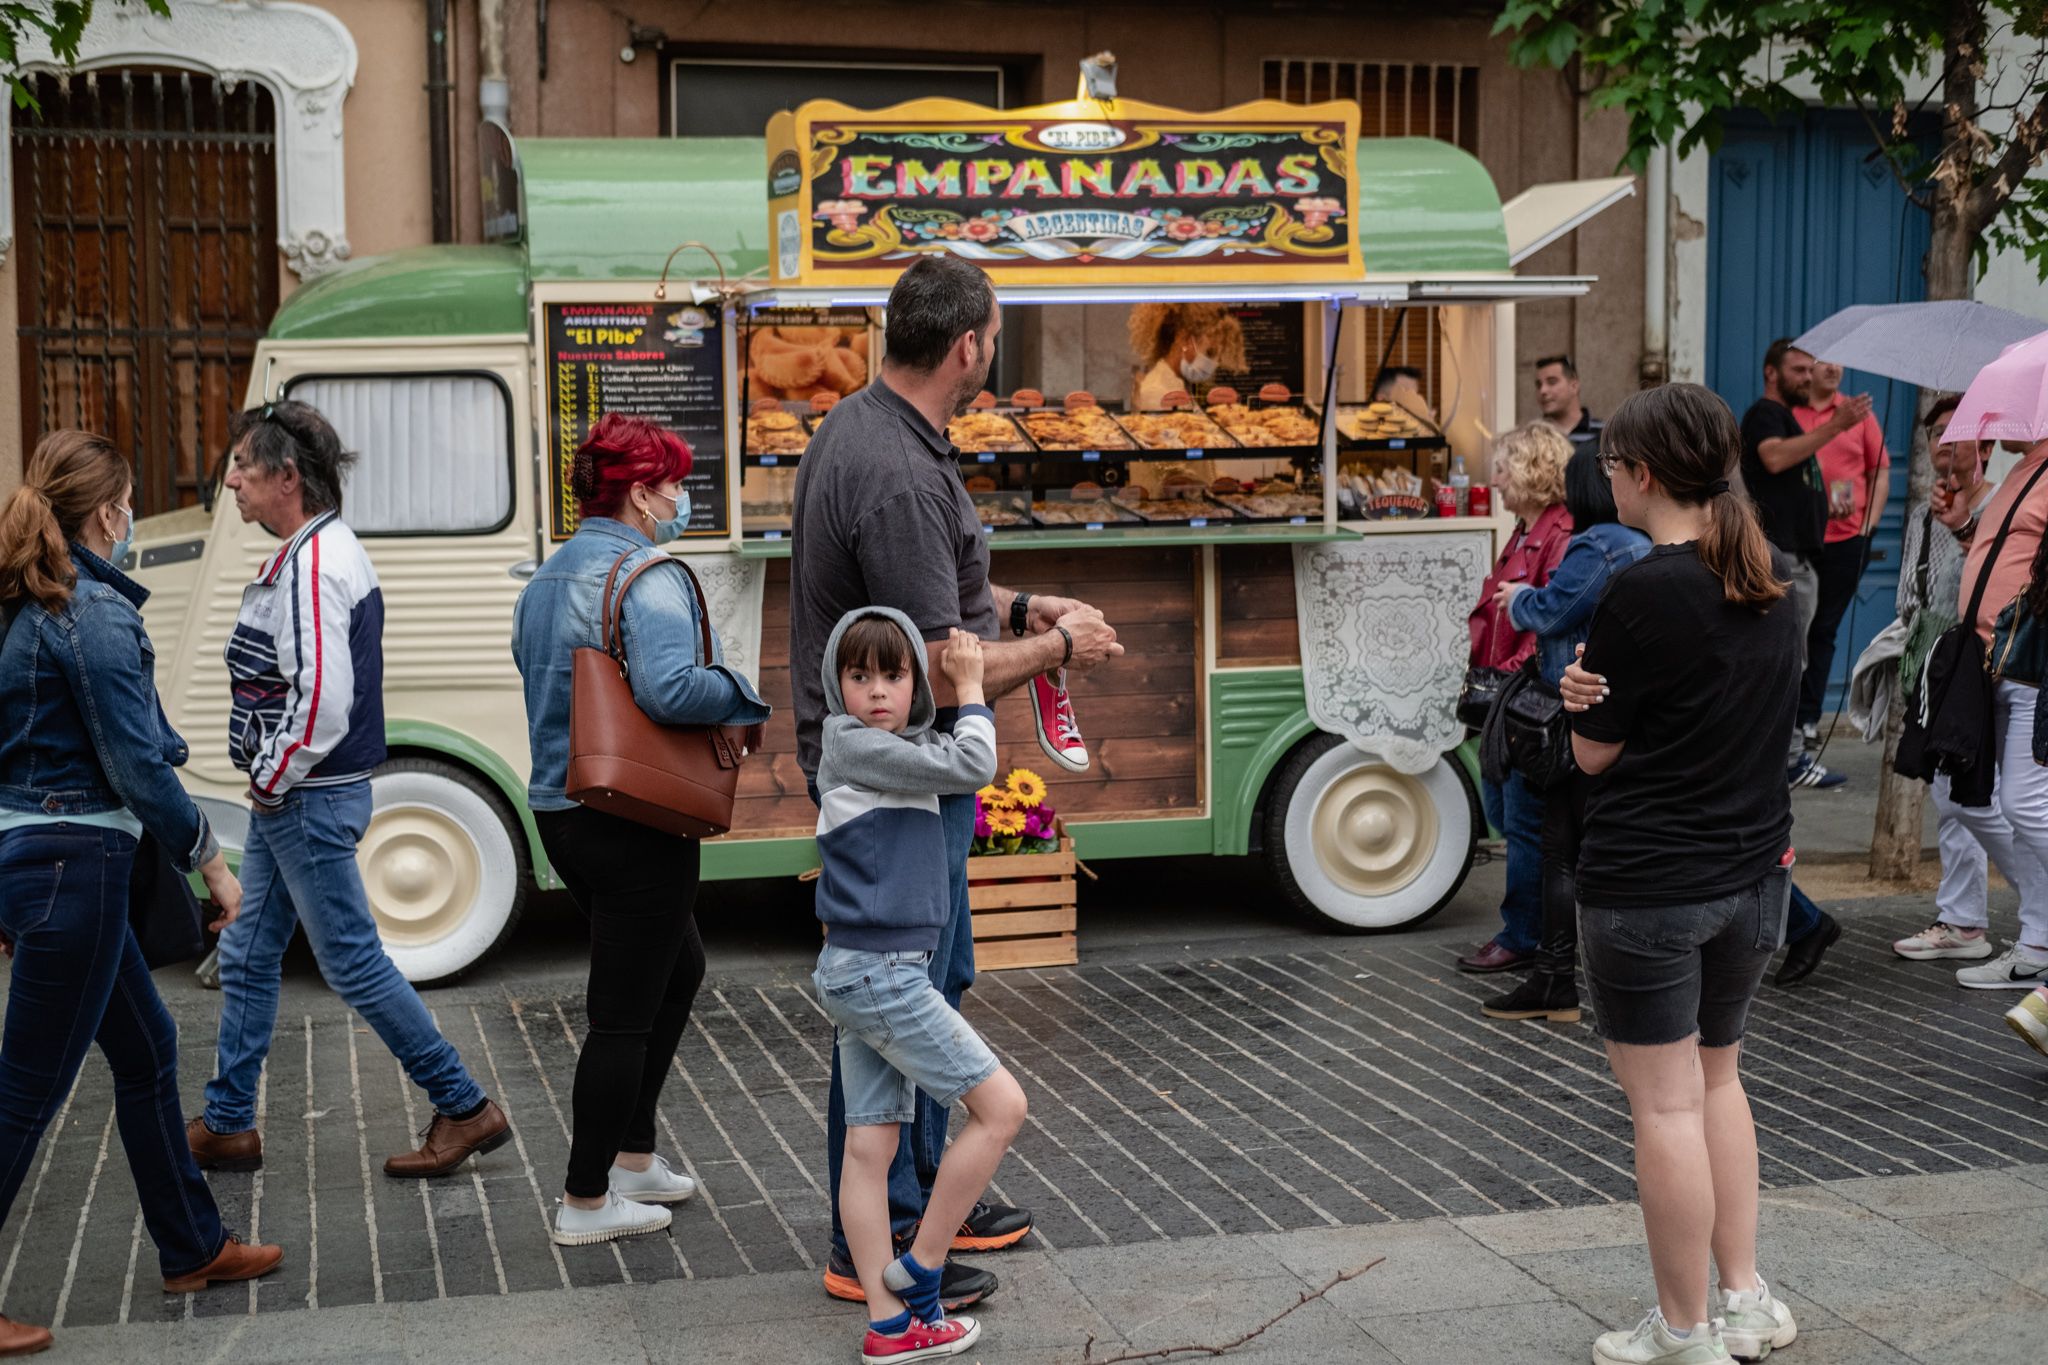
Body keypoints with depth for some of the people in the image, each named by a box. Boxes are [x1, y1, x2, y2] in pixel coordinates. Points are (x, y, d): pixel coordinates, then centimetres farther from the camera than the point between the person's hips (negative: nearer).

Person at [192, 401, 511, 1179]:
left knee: (353, 963, -2)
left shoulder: (311, 564, -20)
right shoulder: (330, 551, 13)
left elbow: (321, 701, -29)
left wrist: (273, 781, -16)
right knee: (247, 957, 15)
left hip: (309, 802, -10)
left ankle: (465, 1109, 7)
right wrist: (269, 781, 16)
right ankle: (227, 1127, 25)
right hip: (288, 800, 10)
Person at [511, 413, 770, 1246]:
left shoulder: (545, 581, 13)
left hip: (561, 811, 10)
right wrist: (744, 694, -13)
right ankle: (586, 1201, 9)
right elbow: (669, 687, -31)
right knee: (625, 1012, 1)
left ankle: (632, 1155, 29)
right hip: (635, 821, -10)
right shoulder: (649, 578, -16)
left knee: (677, 966, 24)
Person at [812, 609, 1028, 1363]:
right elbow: (970, 766, -17)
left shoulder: (904, 743, 13)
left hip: (865, 973, 9)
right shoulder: (849, 743, -14)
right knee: (1001, 1105, -6)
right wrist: (970, 690, -1)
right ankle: (918, 1270, 3)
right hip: (876, 970, -9)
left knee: (871, 1145, 7)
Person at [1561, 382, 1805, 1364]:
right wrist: (1606, 692, -4)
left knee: (1665, 1103, 3)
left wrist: (1588, 694, 7)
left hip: (1648, 881, -7)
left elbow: (1595, 751, -12)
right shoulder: (1775, 581, 4)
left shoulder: (1645, 591, -18)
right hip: (1756, 870, 8)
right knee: (1716, 1078, 22)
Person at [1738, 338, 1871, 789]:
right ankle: (1790, 756, -11)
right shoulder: (1763, 414, -6)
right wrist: (1835, 425, -28)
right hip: (1779, 553, -10)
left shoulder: (1787, 417, 25)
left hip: (1802, 555, 10)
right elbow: (1774, 457, -27)